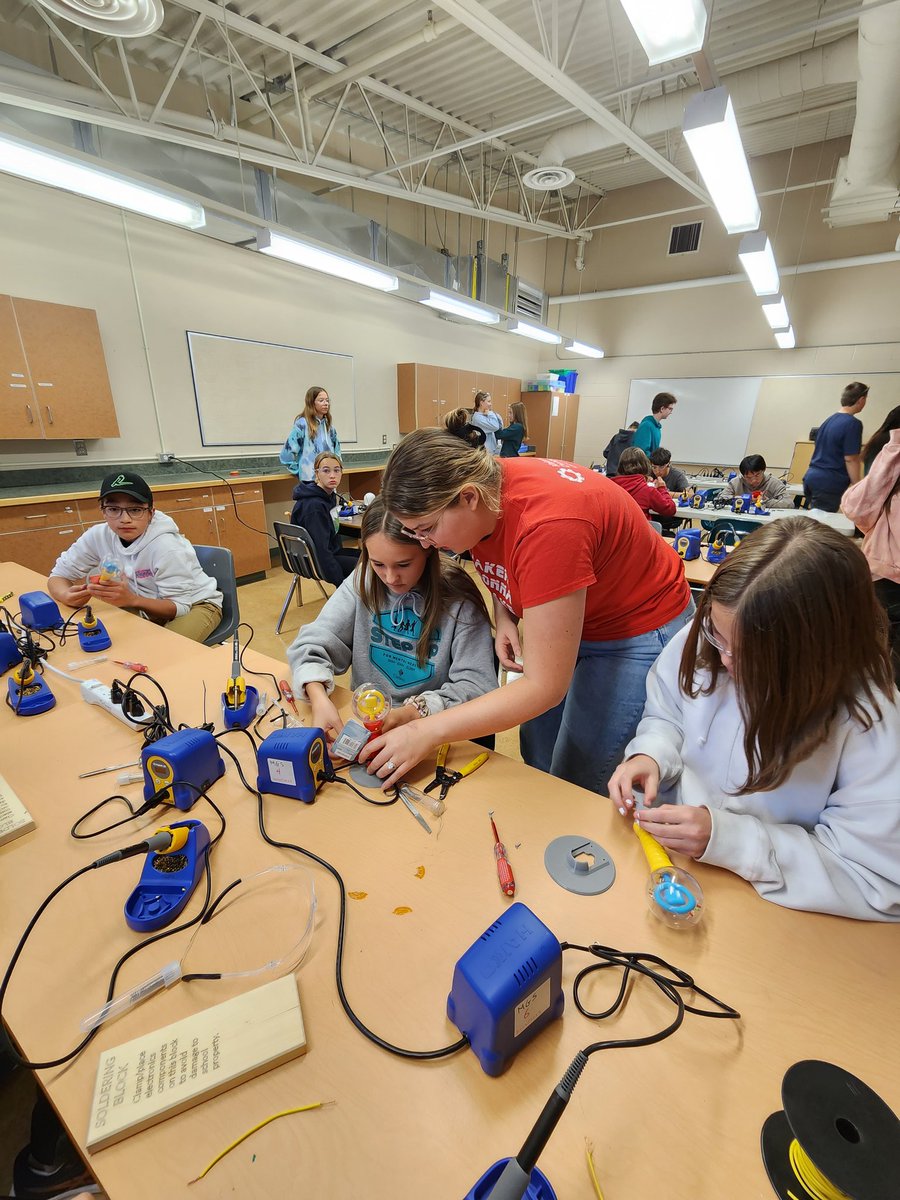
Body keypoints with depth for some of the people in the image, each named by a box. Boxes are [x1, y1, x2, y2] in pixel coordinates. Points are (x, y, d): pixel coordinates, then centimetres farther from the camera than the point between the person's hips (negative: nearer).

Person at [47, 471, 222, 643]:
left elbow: (179, 607, -24)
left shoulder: (166, 546, -27)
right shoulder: (98, 536, -11)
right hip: (153, 607, 6)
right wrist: (67, 596, -25)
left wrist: (132, 600, -40)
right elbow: (58, 575, -1)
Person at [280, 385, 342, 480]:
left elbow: (336, 447, 26)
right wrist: (300, 471, -3)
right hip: (310, 479, -6)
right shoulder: (302, 424, -8)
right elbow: (286, 454, -10)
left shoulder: (328, 424, 11)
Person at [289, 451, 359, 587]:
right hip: (317, 562, -10)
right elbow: (320, 549, -30)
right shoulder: (314, 506, -26)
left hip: (332, 552, 10)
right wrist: (342, 584, -28)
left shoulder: (330, 495, 1)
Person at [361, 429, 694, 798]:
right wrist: (504, 618, -12)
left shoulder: (546, 525, -37)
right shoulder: (483, 499, -14)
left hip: (638, 632, -7)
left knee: (575, 784, 2)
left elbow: (544, 688, -33)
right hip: (566, 615, 7)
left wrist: (427, 733, -31)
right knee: (536, 760, 13)